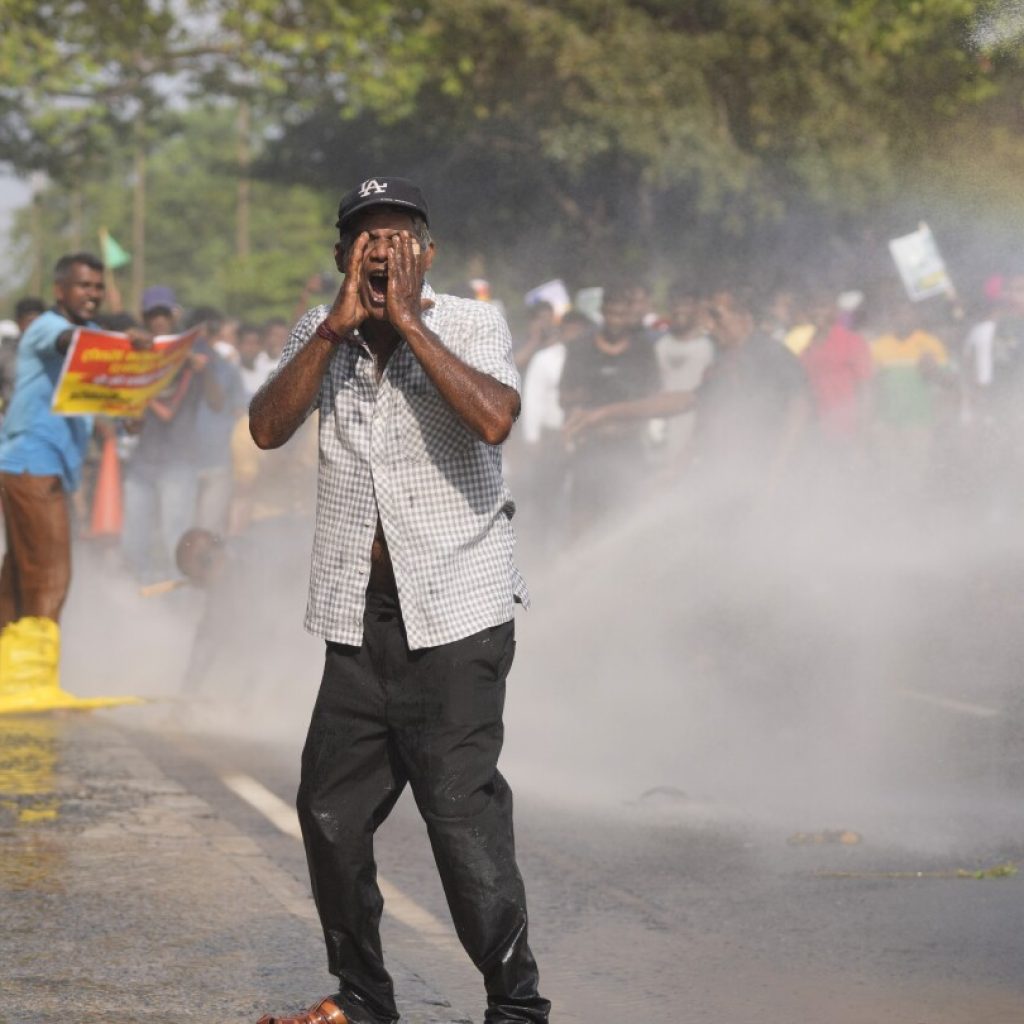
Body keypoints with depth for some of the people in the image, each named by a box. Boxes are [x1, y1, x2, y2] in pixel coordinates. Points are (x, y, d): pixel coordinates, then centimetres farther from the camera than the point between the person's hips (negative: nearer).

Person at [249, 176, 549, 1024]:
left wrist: (407, 321, -19)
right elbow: (268, 428, -6)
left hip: (457, 613, -5)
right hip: (359, 613, 5)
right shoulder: (320, 336, 9)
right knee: (330, 811, 9)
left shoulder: (471, 325, -4)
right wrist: (337, 324, -13)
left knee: (461, 809, -11)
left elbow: (494, 419, -23)